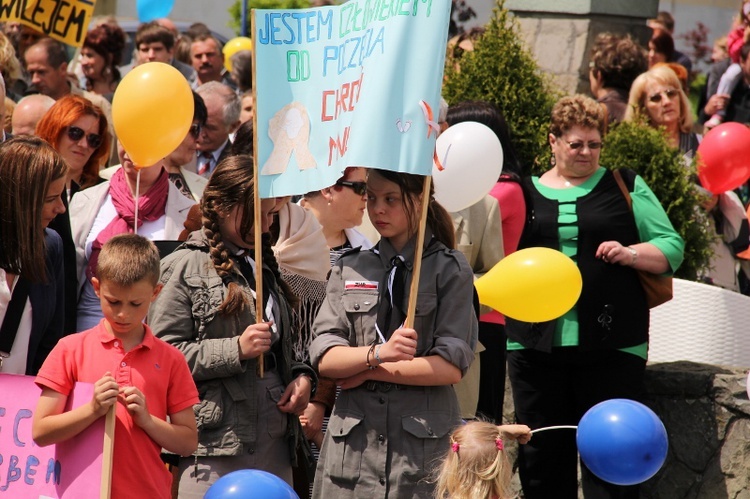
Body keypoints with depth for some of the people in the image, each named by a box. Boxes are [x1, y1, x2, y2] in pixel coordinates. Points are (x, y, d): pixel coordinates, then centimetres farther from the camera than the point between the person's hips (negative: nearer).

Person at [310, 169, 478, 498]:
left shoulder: (450, 269, 2)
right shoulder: (349, 269, 12)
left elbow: (452, 367, -7)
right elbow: (324, 359, 2)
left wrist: (368, 372, -5)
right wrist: (378, 353, -17)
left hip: (424, 445, -3)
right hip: (353, 443, 3)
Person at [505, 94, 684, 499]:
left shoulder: (625, 187, 10)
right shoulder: (525, 193, 13)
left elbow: (672, 247, 7)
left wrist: (630, 253, -11)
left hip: (610, 346, -2)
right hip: (536, 344, 2)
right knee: (541, 457, 5)